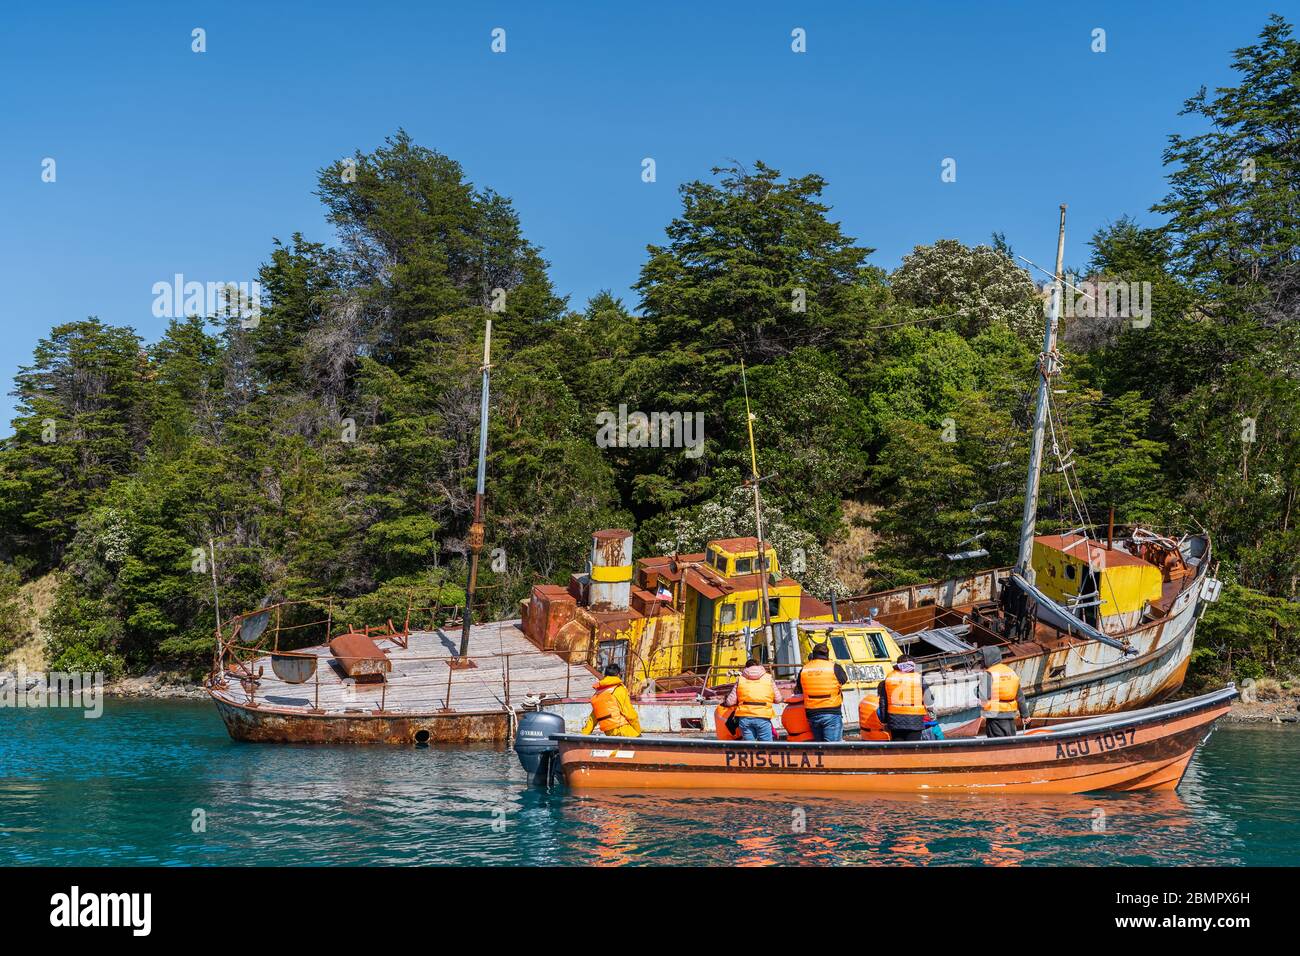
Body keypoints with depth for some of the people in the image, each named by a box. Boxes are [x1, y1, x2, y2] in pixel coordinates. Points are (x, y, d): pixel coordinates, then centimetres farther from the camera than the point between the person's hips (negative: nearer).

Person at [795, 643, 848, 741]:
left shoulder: (804, 670, 4)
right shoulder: (834, 668, -6)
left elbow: (798, 688, 15)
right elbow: (844, 680, 10)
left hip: (812, 714, 4)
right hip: (831, 713, -4)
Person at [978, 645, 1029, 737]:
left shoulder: (987, 675, -12)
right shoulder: (1011, 672, 9)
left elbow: (984, 698, -18)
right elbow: (1020, 696, 14)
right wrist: (1025, 714, 22)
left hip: (995, 715, -6)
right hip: (1010, 715, 6)